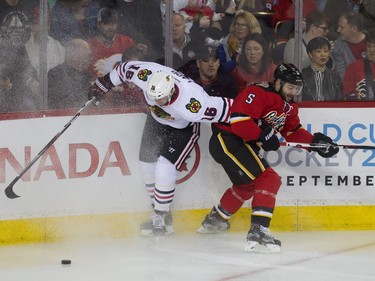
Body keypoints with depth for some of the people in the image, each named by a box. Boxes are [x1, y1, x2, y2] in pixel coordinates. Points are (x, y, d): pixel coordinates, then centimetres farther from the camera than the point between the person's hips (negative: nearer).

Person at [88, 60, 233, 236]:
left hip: (183, 128, -5)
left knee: (164, 167, -19)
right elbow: (124, 70, -13)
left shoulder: (192, 103, -45)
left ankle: (161, 218, -4)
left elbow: (221, 109, -33)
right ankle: (159, 210, 25)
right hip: (156, 120, 6)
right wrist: (103, 85, -1)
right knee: (147, 163, 7)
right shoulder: (145, 75, -34)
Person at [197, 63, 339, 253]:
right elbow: (239, 120, -28)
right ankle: (258, 233, -29)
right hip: (227, 139, -11)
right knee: (268, 179, -21)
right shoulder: (259, 93, -19)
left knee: (247, 185, 32)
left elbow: (294, 132, 18)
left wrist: (315, 141, 3)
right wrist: (264, 135, -22)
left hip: (244, 145, 11)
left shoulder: (288, 107, 12)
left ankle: (214, 220, 52)